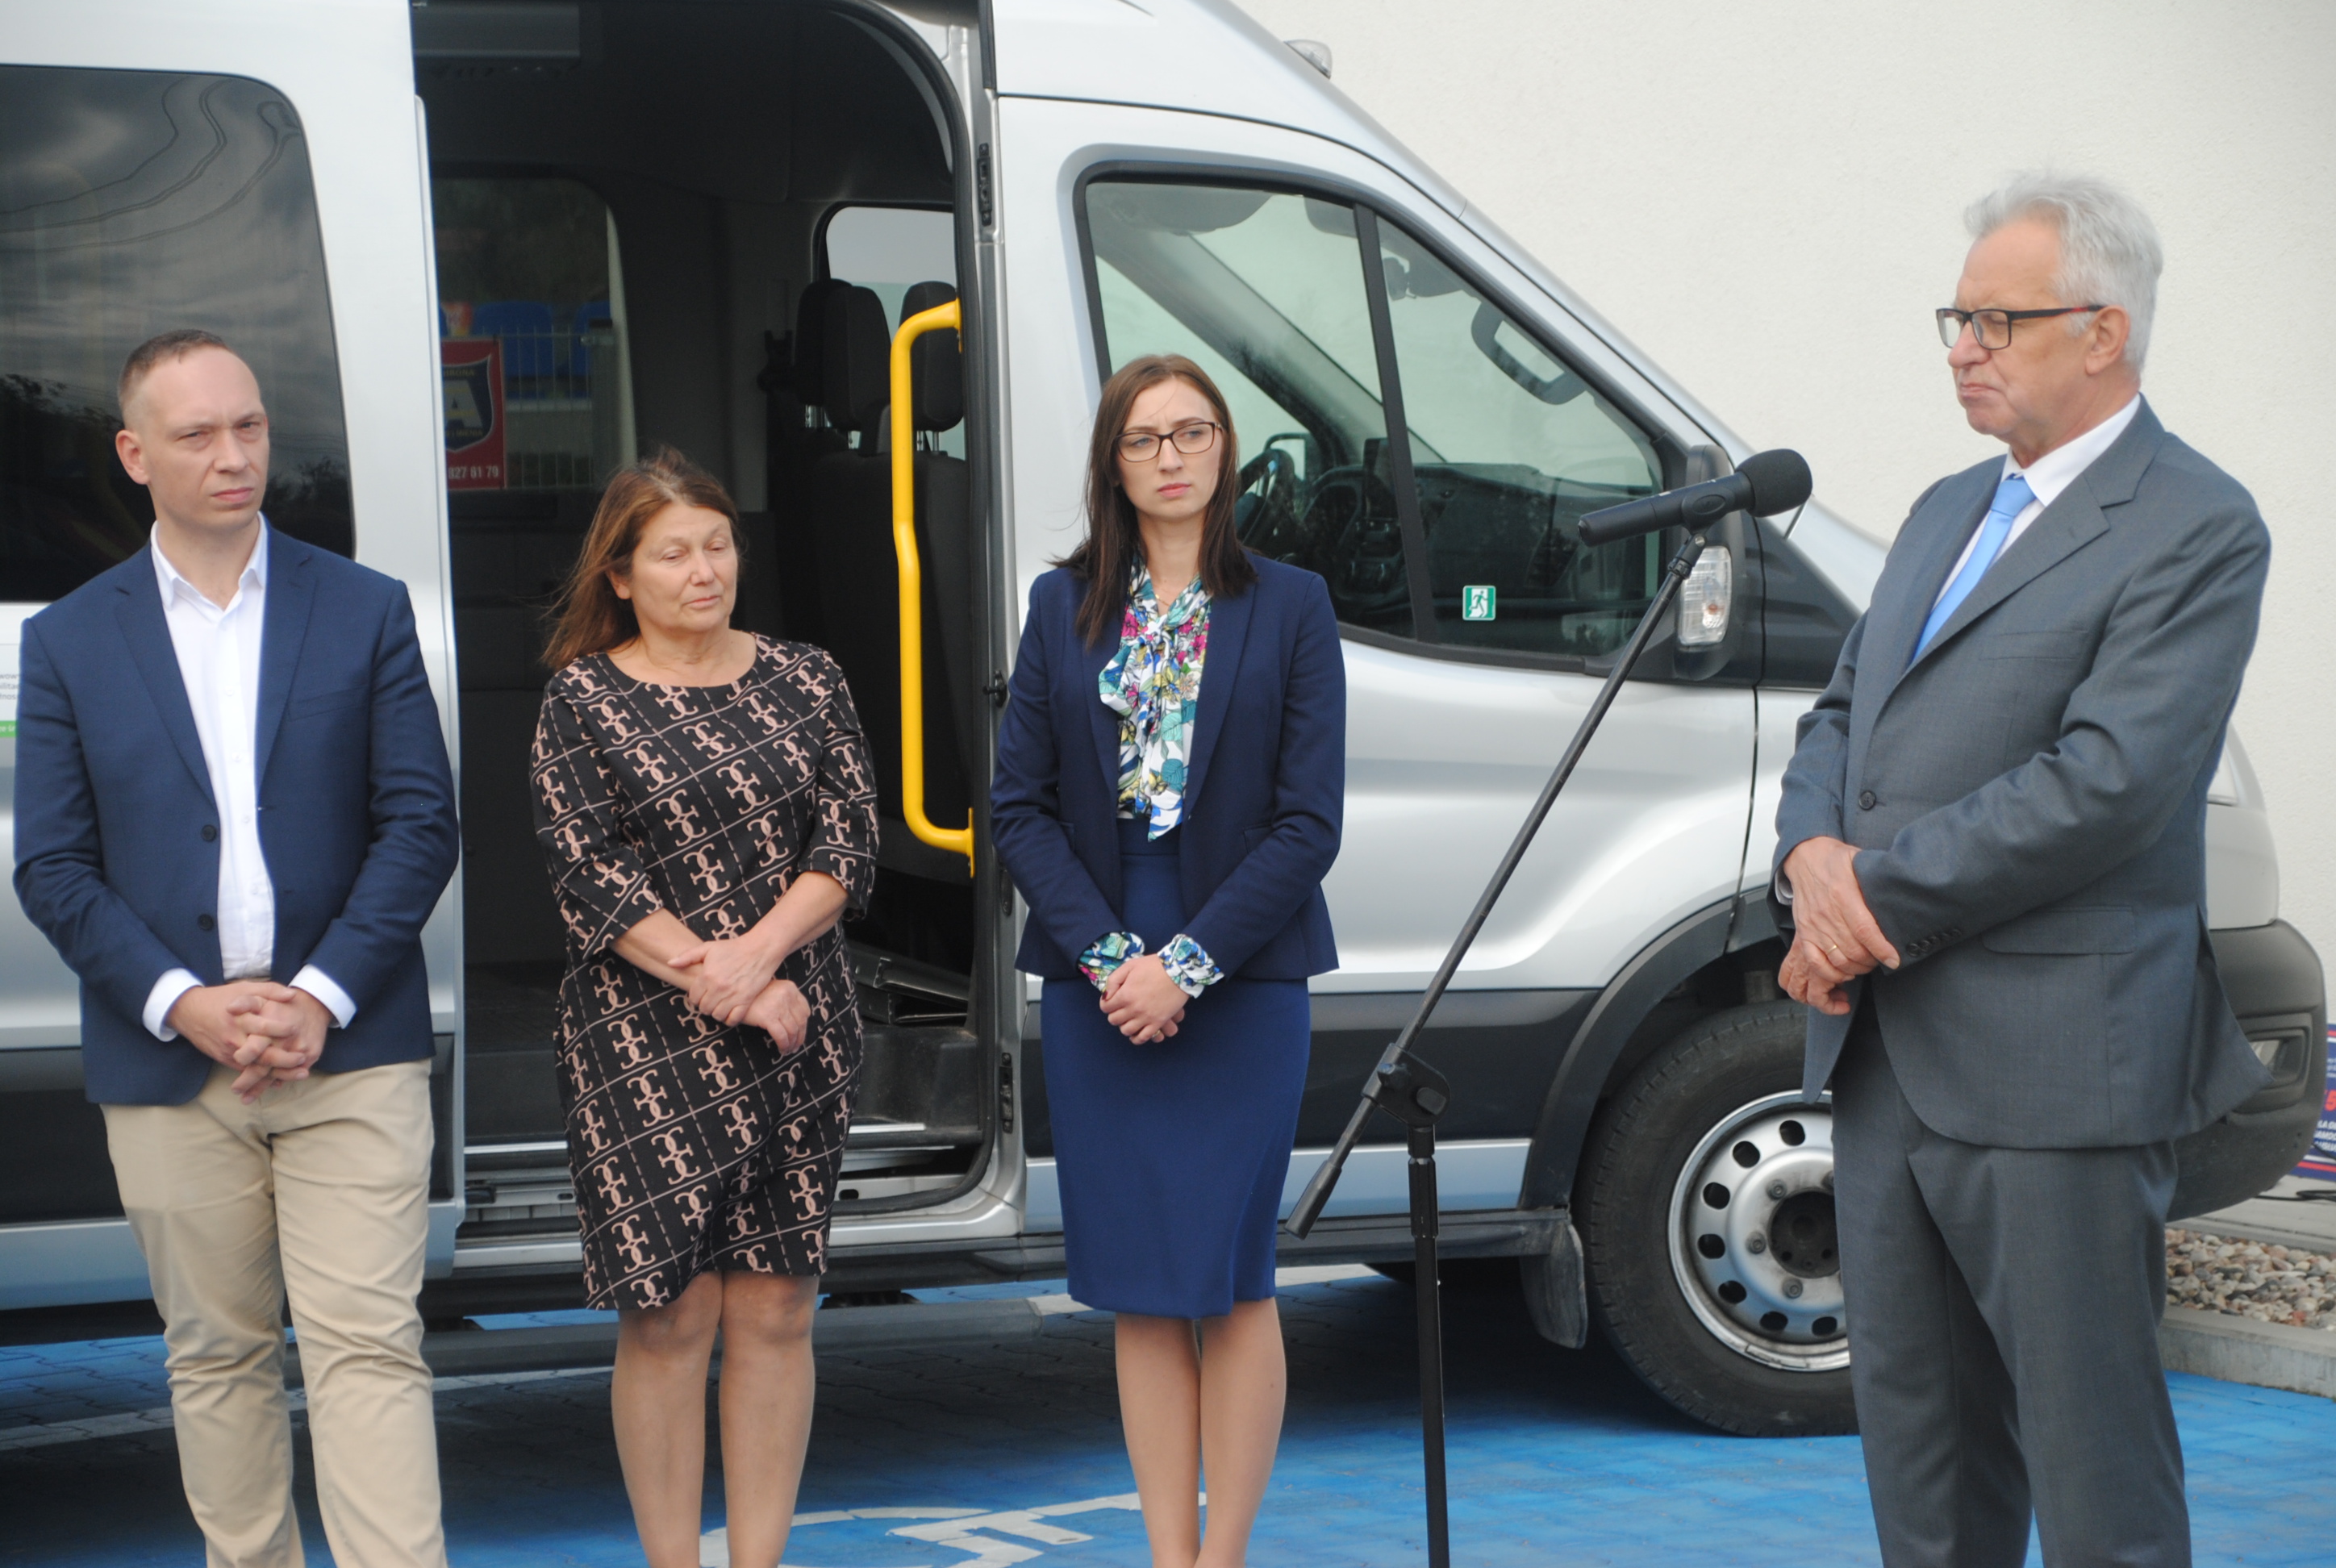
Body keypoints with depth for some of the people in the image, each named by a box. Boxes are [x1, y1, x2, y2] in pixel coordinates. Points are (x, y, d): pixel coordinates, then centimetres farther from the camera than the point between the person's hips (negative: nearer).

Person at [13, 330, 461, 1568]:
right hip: (168, 1057, 1)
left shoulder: (365, 611, 5)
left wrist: (321, 997, -11)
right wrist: (185, 1003, -11)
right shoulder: (70, 640, 6)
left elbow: (420, 823, 1)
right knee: (217, 1353, 9)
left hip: (348, 1048, -1)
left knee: (369, 1346, -7)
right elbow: (53, 866, 2)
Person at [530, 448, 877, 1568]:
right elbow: (587, 877, -5)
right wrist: (715, 982, -13)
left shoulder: (803, 681, 10)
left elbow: (849, 844, 2)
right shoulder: (582, 700, 2)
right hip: (644, 1045, -3)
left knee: (774, 1314, 3)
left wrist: (755, 954, -13)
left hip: (795, 1040, 3)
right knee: (668, 1316, -4)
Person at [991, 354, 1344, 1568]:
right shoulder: (1064, 607, 7)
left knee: (1229, 1280, 0)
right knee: (1144, 1287, 5)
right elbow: (1018, 805, 3)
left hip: (1241, 986, -2)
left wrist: (1186, 963, -12)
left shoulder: (1289, 607, 1)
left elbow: (1310, 820, -4)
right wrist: (1108, 956, -9)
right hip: (1096, 988, 2)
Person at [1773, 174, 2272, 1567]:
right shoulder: (1949, 511, 18)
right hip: (1887, 1057, 8)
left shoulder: (2194, 529, -10)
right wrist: (1815, 857, -4)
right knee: (1915, 1419, 14)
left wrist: (1872, 896, -15)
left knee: (2092, 1450, -3)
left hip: (2054, 1069, -8)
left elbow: (2105, 782, -19)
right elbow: (1841, 716, 19)